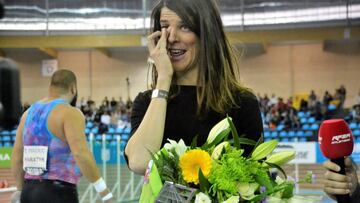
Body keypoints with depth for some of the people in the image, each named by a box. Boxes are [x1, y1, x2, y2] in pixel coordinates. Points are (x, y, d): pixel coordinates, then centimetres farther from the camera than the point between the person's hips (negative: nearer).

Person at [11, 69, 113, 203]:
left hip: (29, 191, 8)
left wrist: (21, 190, 24)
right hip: (58, 191, -7)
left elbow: (17, 156, 15)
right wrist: (104, 192, -18)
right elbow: (81, 154, -22)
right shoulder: (70, 113, -10)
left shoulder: (29, 113, 13)